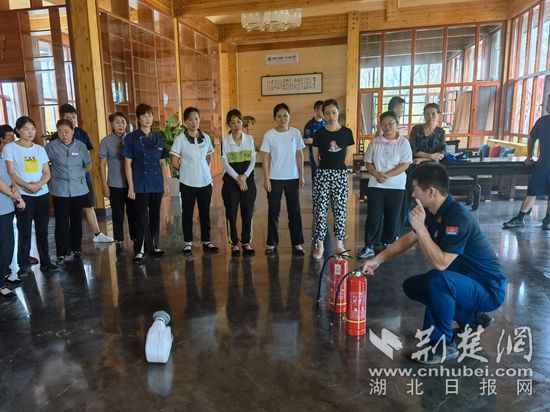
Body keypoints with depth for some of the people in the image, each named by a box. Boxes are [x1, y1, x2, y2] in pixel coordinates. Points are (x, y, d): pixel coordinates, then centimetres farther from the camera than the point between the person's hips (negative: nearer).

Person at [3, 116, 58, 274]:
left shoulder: (39, 149, 10)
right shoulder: (10, 148, -2)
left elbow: (47, 173, 7)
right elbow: (10, 173, -7)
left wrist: (38, 184, -13)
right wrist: (28, 186, -19)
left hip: (42, 195, 4)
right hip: (24, 196, -4)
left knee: (43, 230, 8)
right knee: (24, 231, 0)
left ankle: (45, 261, 17)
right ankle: (24, 265, 12)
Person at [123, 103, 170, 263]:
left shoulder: (158, 137, 8)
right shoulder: (131, 138, -3)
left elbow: (163, 162, 11)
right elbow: (128, 163, -5)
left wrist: (166, 182, 7)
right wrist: (131, 187, -9)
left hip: (157, 183, 4)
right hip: (141, 184, -4)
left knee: (155, 215, 11)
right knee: (141, 217, 0)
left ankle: (154, 246, 23)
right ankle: (140, 249, 10)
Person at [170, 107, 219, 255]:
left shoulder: (206, 137, 4)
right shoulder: (180, 139, -8)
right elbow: (174, 162, -5)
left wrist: (202, 169, 6)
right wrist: (187, 169, 1)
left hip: (205, 181, 3)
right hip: (188, 183, -3)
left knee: (205, 212, 9)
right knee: (187, 213, 7)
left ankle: (206, 241, 19)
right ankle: (188, 242, 18)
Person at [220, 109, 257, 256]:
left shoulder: (249, 139, 5)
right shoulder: (225, 141, -1)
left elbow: (253, 160, 1)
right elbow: (225, 163, -6)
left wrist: (245, 175, -12)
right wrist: (237, 178, -15)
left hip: (248, 179, 2)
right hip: (231, 181, -2)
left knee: (248, 212, 4)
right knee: (231, 213, 2)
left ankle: (246, 242, 16)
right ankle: (234, 243, 13)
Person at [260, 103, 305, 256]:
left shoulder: (295, 132, 1)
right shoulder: (269, 134, -5)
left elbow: (299, 155, 6)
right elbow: (266, 158, -4)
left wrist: (301, 175, 3)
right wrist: (266, 179, -8)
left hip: (292, 178, 2)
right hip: (275, 179, -1)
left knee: (294, 211, 6)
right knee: (273, 211, 5)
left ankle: (297, 243, 17)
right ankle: (272, 243, 17)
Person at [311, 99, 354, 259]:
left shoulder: (346, 132, 2)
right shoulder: (319, 133, 0)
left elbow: (348, 154, 10)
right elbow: (316, 157, 8)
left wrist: (337, 166, 12)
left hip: (340, 174, 1)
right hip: (323, 174, -1)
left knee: (340, 209, 6)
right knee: (320, 209, -2)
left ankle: (339, 243, 19)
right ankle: (319, 245, 7)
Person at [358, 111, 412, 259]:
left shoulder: (403, 142, -3)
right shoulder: (375, 143, 4)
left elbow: (405, 165, -9)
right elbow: (368, 163, 5)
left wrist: (387, 175, -19)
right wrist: (377, 174, -14)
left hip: (396, 186, -1)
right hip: (375, 185, 1)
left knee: (392, 218, 7)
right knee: (374, 217, -1)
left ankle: (387, 244, 24)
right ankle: (369, 246, 6)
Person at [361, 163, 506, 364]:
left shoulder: (458, 218, -30)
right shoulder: (434, 213, -2)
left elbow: (440, 263, -35)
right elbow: (407, 240, 8)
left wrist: (420, 228, -33)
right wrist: (377, 260, 5)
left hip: (488, 288, -9)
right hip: (464, 281, 9)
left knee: (438, 280, -35)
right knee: (411, 286, 11)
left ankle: (443, 344, -12)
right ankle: (472, 318, 17)